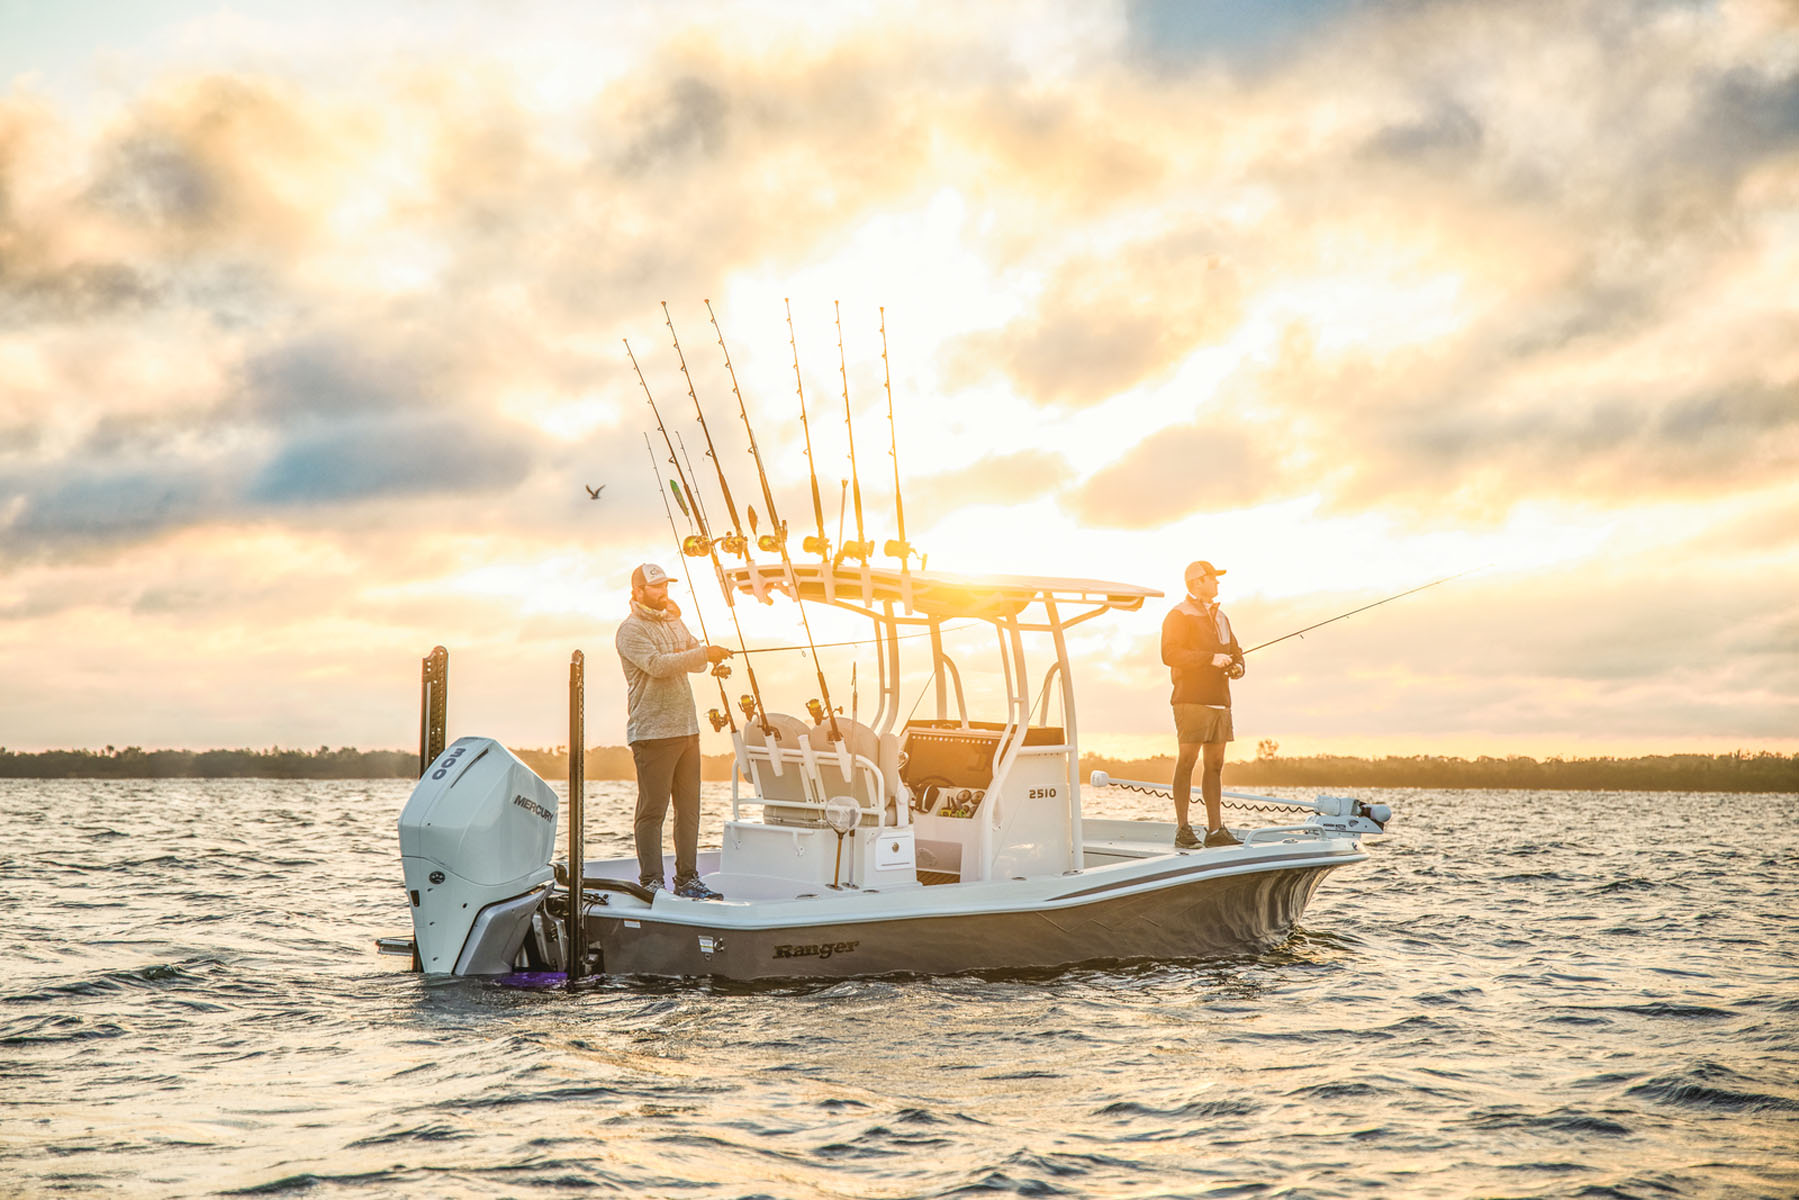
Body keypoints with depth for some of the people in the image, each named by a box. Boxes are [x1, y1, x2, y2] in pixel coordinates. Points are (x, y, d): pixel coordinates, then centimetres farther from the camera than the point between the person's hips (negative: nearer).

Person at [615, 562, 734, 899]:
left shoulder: (673, 622, 19)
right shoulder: (630, 630, -6)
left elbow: (699, 664, 14)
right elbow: (657, 665, -20)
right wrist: (704, 653, -23)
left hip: (686, 729, 8)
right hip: (652, 732, -8)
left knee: (689, 808, 9)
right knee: (652, 810, -6)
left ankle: (687, 880, 15)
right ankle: (651, 882, -1)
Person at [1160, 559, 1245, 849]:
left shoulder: (1220, 617, 22)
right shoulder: (1178, 616, -4)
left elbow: (1235, 650, 28)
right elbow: (1170, 654, -16)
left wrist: (1237, 666, 4)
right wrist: (1211, 658, -18)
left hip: (1219, 700, 8)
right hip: (1192, 699, -8)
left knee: (1215, 763, 7)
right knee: (1188, 759, -10)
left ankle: (1215, 830, 9)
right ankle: (1182, 829, -8)